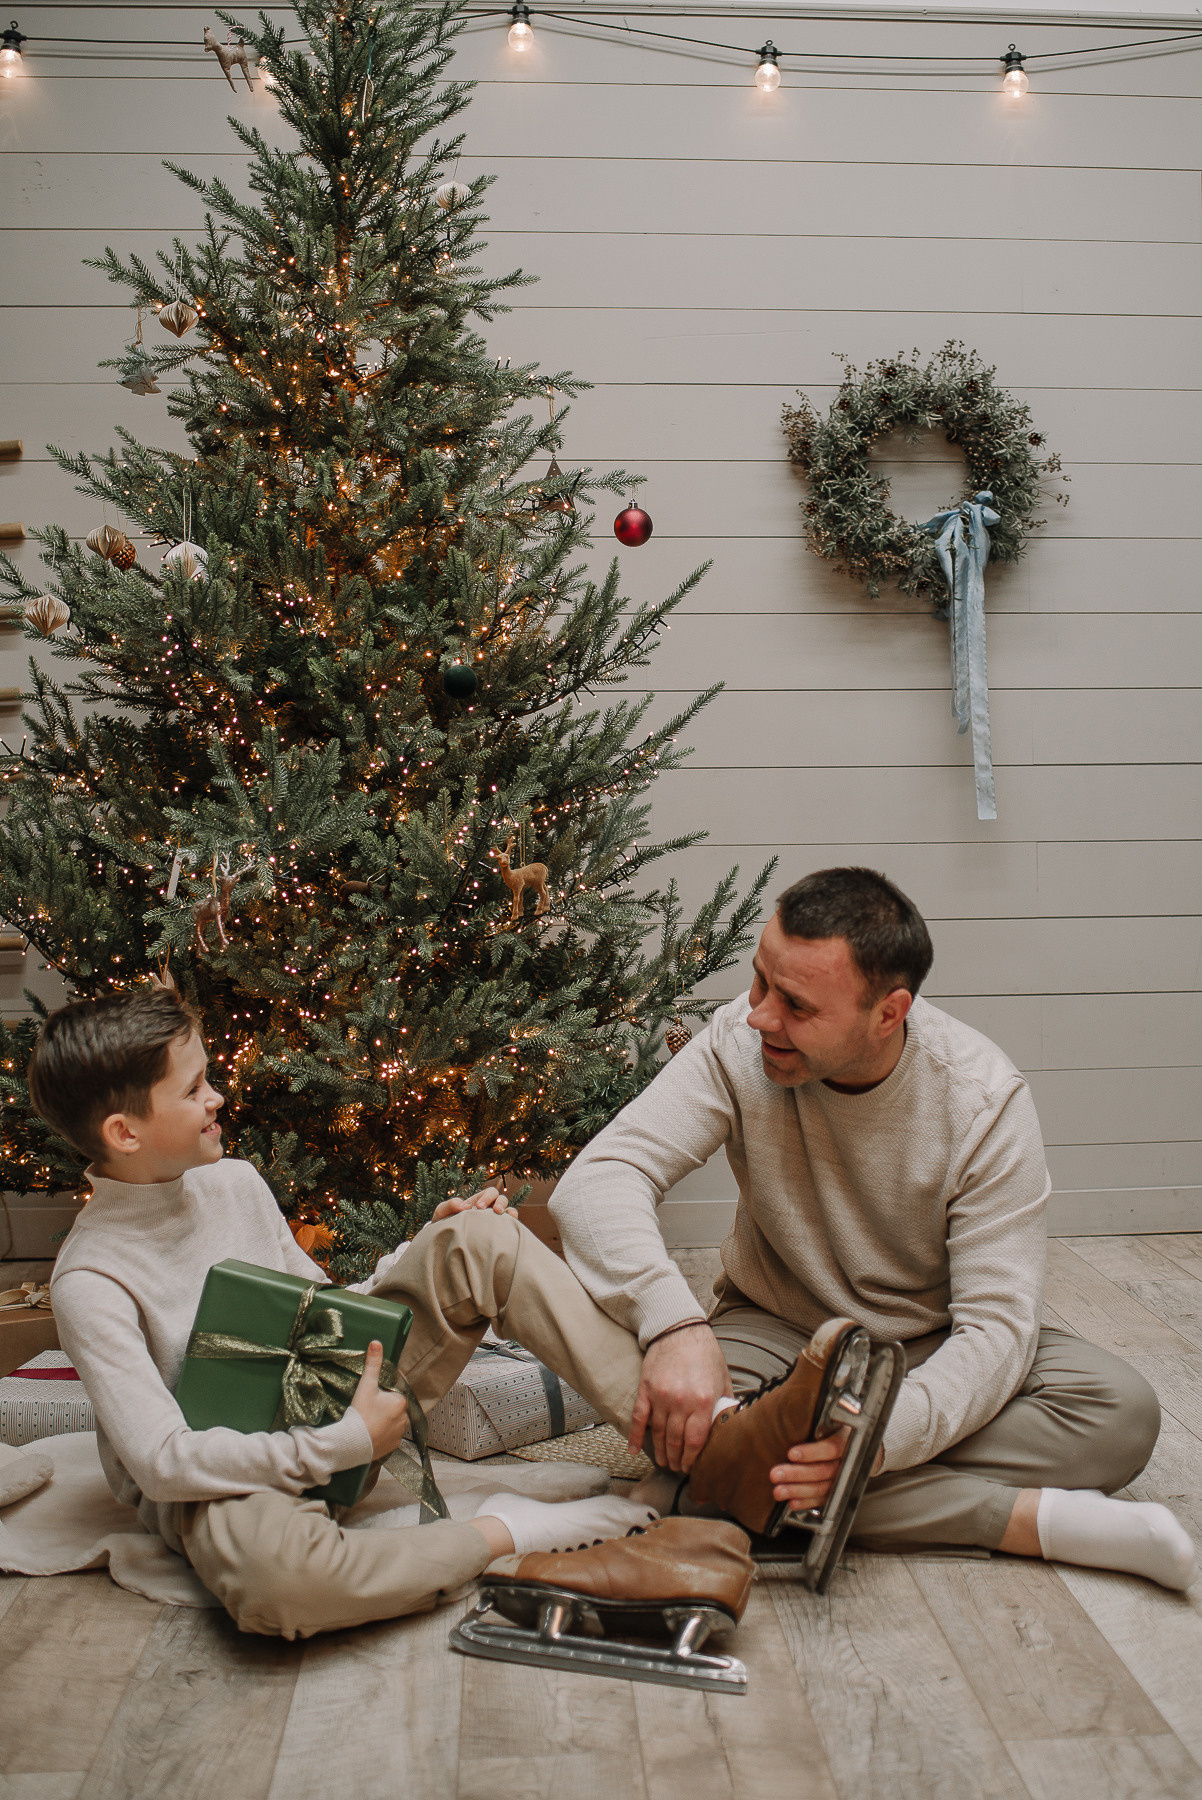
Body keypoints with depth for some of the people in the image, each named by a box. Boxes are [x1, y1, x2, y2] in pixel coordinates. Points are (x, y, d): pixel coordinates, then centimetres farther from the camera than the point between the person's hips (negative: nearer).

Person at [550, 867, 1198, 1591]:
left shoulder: (985, 1099, -23)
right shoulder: (740, 1043, -20)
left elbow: (996, 1324, -25)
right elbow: (598, 1177, -28)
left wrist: (880, 1435, -45)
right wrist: (674, 1322, -47)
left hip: (933, 1345, 0)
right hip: (777, 1330, 1)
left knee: (1124, 1411, -25)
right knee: (685, 1429, -34)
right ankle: (1033, 1518, -26)